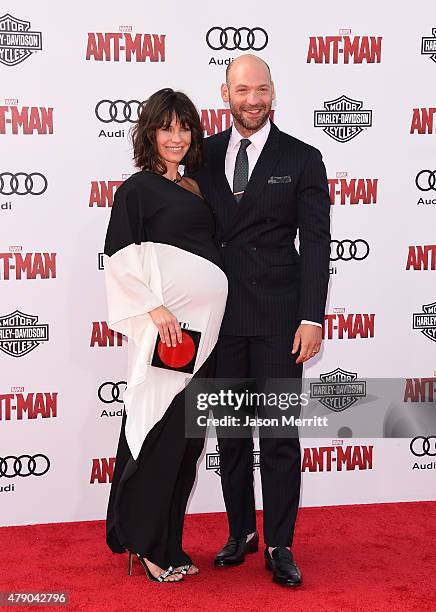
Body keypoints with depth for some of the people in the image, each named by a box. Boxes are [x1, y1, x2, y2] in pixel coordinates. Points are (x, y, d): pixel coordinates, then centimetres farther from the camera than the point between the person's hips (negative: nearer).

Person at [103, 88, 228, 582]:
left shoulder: (193, 188, 17)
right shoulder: (137, 188, -4)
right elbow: (119, 257, -10)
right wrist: (155, 310, -19)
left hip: (202, 324, 7)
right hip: (167, 325, -7)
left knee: (187, 436, 10)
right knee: (161, 432, -4)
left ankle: (166, 542, 22)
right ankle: (144, 543, 10)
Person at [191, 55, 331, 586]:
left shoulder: (302, 159, 1)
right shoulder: (204, 155, 8)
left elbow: (315, 243, -2)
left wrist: (312, 318, -9)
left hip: (278, 318, -2)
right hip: (219, 316, 3)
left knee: (279, 436, 2)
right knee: (230, 433, 11)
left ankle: (279, 546, 14)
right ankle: (241, 532, 27)